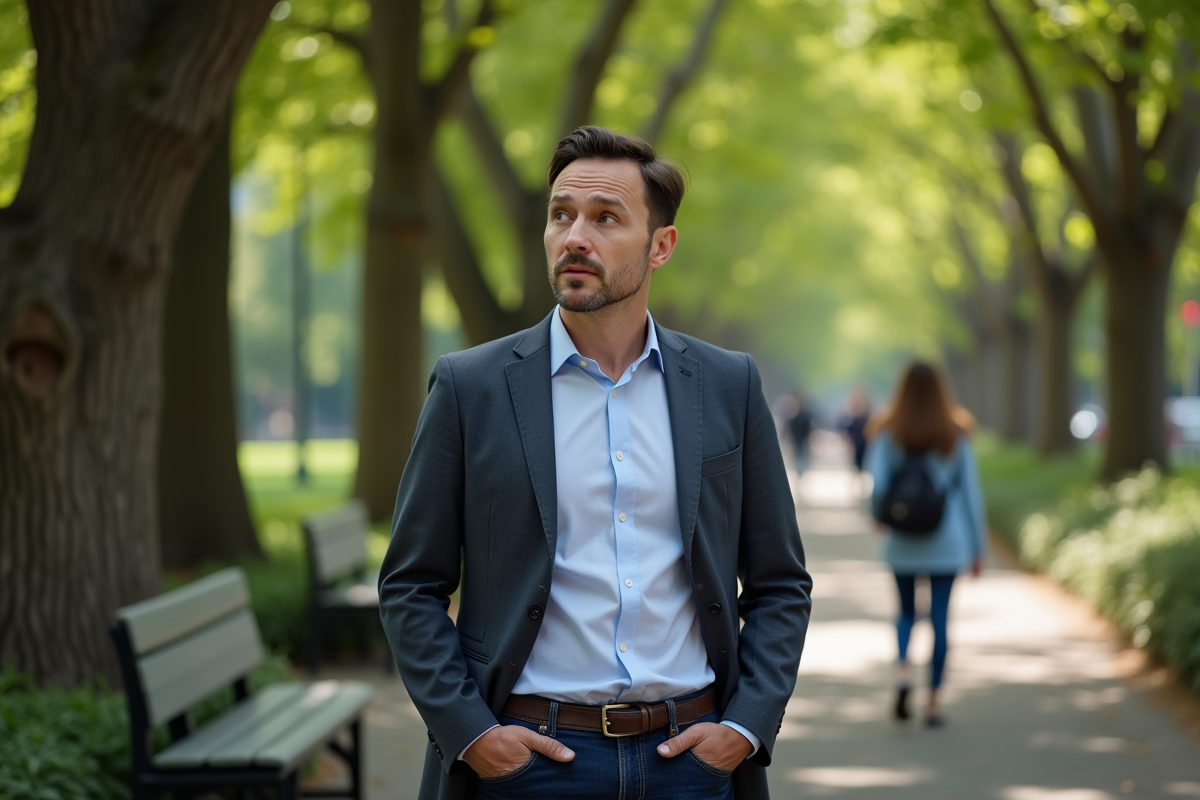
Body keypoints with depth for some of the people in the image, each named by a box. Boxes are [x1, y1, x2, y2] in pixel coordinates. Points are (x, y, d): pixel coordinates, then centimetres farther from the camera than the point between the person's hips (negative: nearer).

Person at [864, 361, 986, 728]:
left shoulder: (889, 434, -5)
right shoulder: (957, 434, -2)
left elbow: (877, 485, -12)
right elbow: (971, 492, 0)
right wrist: (978, 546, 7)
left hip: (904, 545, 0)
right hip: (947, 541, 0)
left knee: (907, 612, 16)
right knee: (940, 618, 5)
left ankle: (903, 669, -10)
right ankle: (933, 701, 5)